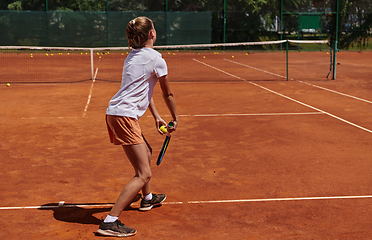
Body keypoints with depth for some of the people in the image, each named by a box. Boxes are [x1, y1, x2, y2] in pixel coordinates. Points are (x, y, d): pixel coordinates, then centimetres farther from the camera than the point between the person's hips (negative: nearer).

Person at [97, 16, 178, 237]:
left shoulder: (133, 56, 19)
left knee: (147, 153, 30)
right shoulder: (156, 58, -7)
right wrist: (175, 119, 17)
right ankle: (110, 222, -15)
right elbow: (168, 94, 2)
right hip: (124, 116, -10)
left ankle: (147, 198, 50)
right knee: (144, 174, -10)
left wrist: (157, 117, 24)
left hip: (116, 113, 10)